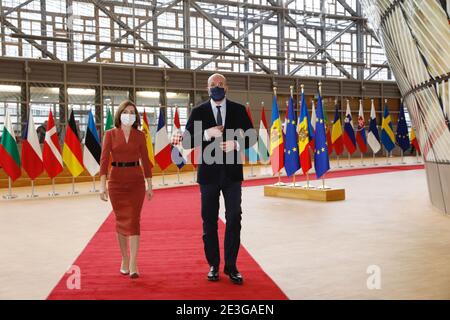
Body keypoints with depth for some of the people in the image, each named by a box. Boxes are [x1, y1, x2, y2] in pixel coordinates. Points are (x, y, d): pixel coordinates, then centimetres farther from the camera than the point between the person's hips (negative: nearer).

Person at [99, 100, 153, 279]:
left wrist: (149, 185, 7)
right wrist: (102, 185, -15)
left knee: (133, 220, -8)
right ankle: (124, 260, 24)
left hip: (136, 181, 0)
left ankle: (133, 266, -9)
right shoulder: (110, 134, 0)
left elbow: (145, 160, 7)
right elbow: (104, 160, -6)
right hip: (116, 181, 0)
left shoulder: (140, 136, 4)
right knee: (120, 221, 9)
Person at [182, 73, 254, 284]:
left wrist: (236, 144, -14)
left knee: (234, 219, -1)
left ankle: (231, 267, 8)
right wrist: (207, 134, -19)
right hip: (209, 172, 0)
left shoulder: (239, 110, 4)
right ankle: (213, 265, 20)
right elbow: (186, 142, -3)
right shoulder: (198, 112, 2)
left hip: (232, 173, 0)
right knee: (209, 221, 7)